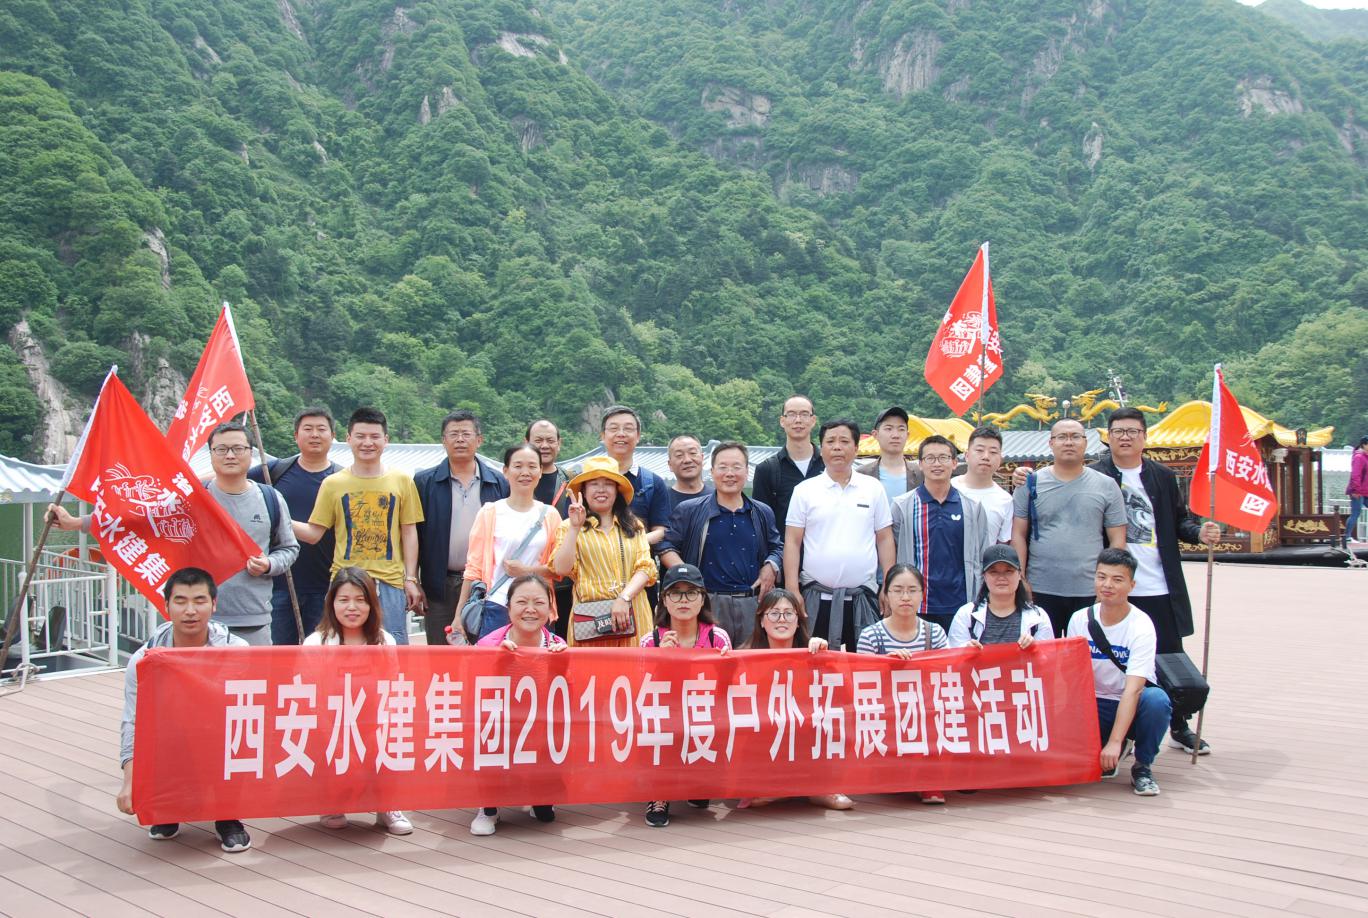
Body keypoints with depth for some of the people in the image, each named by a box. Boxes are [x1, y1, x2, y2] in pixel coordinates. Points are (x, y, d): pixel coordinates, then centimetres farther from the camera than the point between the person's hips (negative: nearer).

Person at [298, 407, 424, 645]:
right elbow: (314, 533, 5)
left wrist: (411, 579, 4)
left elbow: (409, 533, 9)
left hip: (390, 582, 0)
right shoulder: (333, 484, 6)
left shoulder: (402, 481, 6)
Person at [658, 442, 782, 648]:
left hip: (753, 603, 3)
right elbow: (666, 545, 5)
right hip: (707, 604, -3)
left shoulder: (763, 514, 15)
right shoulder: (688, 511, 5)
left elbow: (777, 547, 26)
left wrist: (771, 566, 5)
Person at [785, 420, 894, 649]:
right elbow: (792, 543, 3)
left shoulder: (873, 488, 9)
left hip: (862, 596, 1)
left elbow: (884, 540, 10)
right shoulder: (805, 490, 5)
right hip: (817, 597, -1)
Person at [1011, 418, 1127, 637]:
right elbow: (1018, 535, 4)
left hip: (1091, 592, 1)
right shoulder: (1031, 484, 5)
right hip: (1041, 589, 0)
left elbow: (1117, 540, 7)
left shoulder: (1106, 486, 6)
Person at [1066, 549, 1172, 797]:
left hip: (1133, 706, -3)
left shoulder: (1141, 626, -18)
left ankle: (1142, 766, -9)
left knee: (1156, 699, -36)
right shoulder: (1080, 620, -5)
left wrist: (1114, 742, -34)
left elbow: (1132, 689, -27)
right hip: (1095, 705, 3)